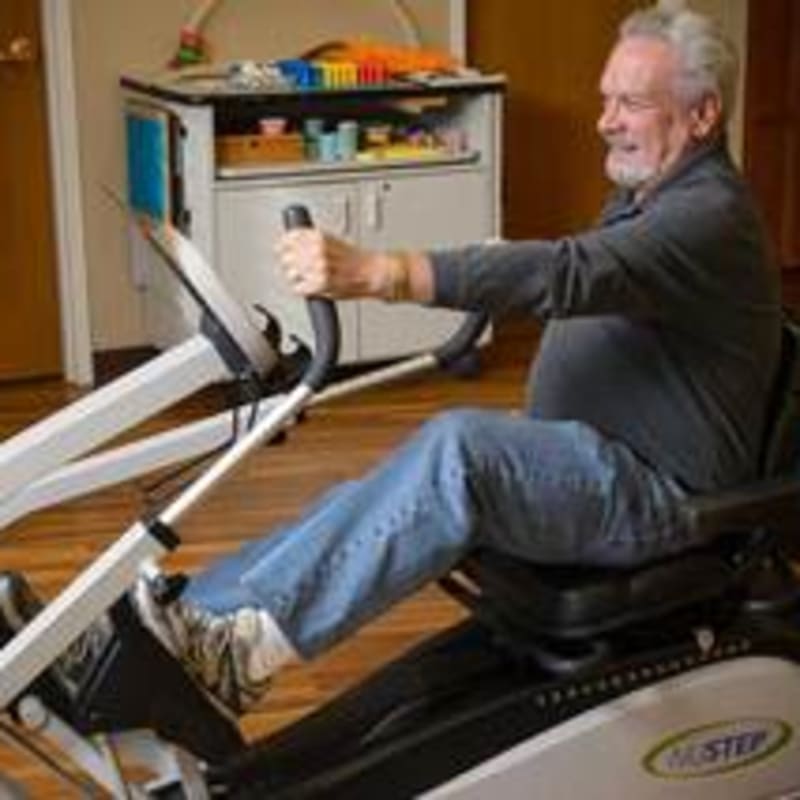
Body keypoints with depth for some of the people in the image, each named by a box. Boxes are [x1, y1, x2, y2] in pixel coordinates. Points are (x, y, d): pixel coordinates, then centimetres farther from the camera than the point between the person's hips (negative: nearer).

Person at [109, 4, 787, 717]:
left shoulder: (711, 216, -17)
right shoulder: (645, 197, 17)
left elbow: (567, 275, -34)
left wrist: (376, 273, -43)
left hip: (658, 491, -10)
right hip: (591, 465, 10)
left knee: (460, 446, -33)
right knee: (372, 502, -10)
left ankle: (246, 650, -35)